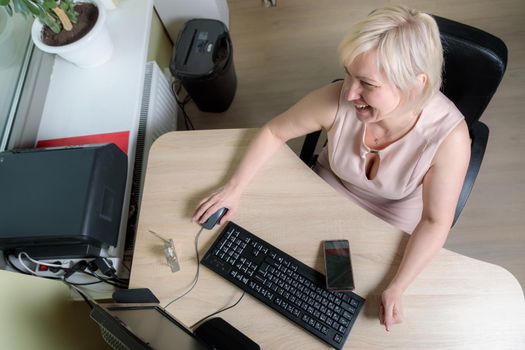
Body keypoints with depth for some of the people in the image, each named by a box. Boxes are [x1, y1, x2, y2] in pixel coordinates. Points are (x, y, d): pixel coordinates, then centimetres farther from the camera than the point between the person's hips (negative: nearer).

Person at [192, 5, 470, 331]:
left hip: (389, 233, -1)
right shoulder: (336, 100, -31)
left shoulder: (449, 135, -33)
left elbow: (435, 222, -21)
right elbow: (274, 132, -14)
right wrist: (235, 188, -19)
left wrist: (396, 289, -27)